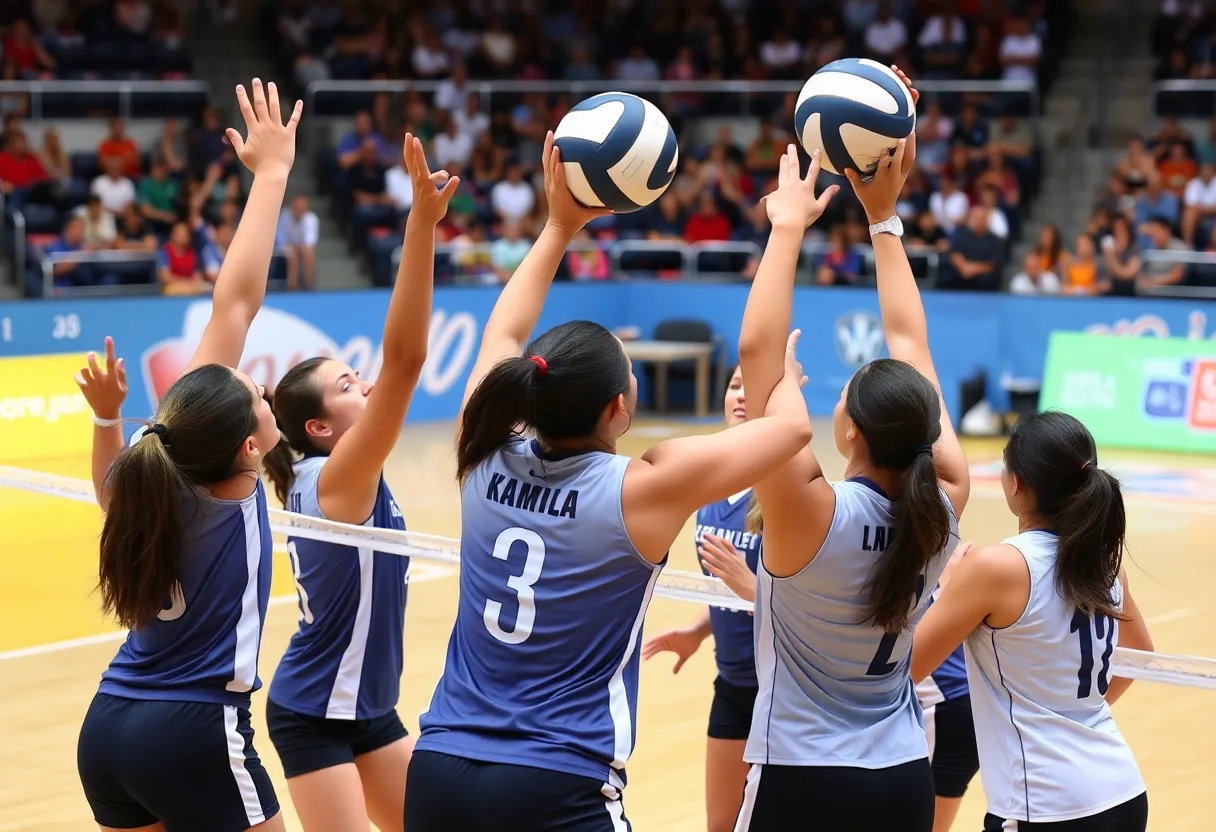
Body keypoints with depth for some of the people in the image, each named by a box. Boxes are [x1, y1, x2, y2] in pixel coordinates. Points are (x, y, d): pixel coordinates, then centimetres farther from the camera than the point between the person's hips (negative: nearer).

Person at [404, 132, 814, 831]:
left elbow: (503, 338, 21)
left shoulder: (485, 463, 1)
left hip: (439, 771, 5)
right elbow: (791, 426, -1)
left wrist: (561, 226, 26)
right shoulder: (642, 490, -11)